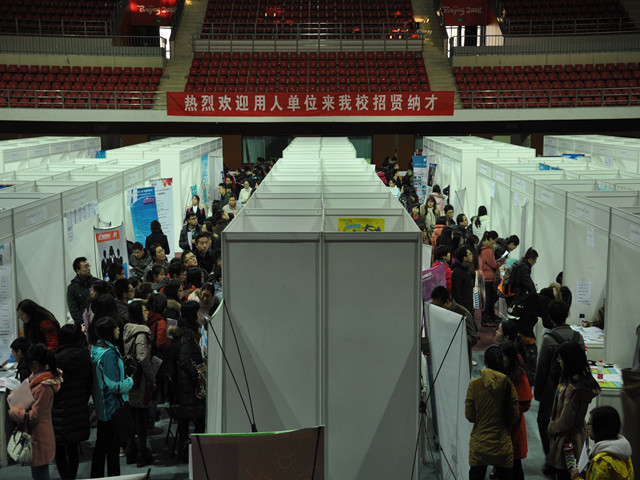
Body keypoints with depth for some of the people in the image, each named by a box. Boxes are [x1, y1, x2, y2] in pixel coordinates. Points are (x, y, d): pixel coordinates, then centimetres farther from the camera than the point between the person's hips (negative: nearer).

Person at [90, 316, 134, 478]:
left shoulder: (96, 350, 6)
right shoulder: (109, 354, -23)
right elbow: (114, 386, -23)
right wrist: (130, 381, -7)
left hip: (101, 407, 9)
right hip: (113, 407, -9)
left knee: (101, 445, 18)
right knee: (113, 447, 2)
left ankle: (96, 475, 27)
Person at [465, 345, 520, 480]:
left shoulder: (474, 385, -11)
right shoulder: (508, 384, -8)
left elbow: (470, 416, -6)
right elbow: (515, 416, -4)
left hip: (479, 445, -1)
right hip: (502, 445, 1)